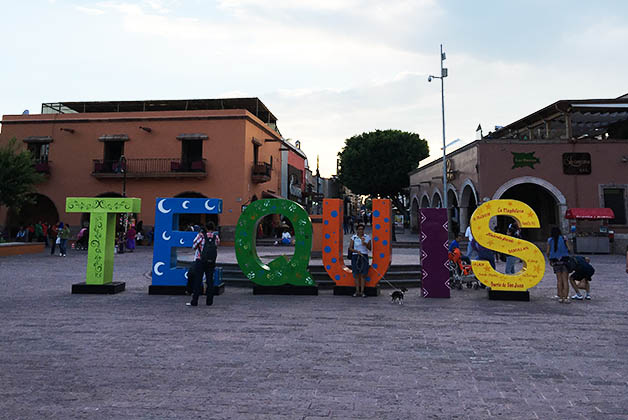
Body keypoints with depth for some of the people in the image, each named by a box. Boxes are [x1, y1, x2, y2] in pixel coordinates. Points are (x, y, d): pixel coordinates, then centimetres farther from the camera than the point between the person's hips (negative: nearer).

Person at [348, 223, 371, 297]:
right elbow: (350, 248, -1)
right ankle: (357, 291, 8)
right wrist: (357, 251, -17)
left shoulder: (367, 237, 4)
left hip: (364, 257, 0)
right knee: (356, 274, 2)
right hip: (355, 257, 0)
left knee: (363, 274, -2)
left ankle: (362, 291, 3)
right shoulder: (353, 237, 2)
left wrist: (365, 244, -13)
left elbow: (370, 249, 5)